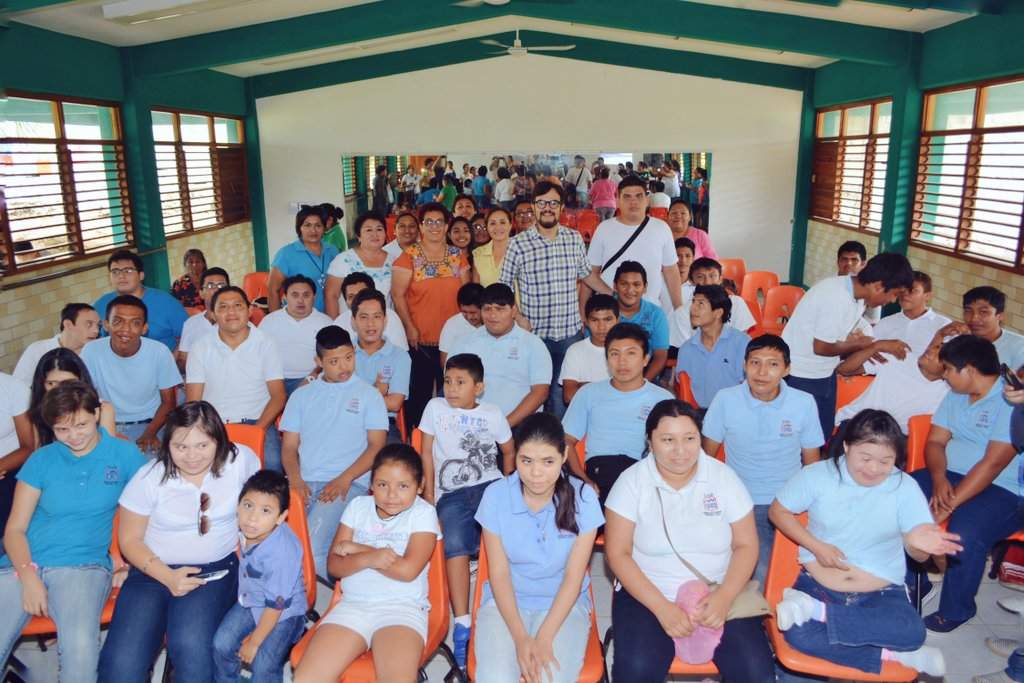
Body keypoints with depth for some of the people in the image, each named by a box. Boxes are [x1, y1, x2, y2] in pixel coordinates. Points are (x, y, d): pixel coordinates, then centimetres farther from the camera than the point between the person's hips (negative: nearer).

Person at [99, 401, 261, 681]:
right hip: (155, 570, 1)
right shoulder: (149, 478, -7)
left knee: (191, 645, -30)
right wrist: (168, 576, -14)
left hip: (216, 569, -1)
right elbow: (130, 539, 1)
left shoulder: (240, 460, -6)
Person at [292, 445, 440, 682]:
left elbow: (407, 570, -13)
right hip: (353, 605, 4)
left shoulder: (423, 513, -1)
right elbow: (334, 566, 6)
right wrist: (368, 558, -16)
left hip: (402, 608, -4)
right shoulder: (358, 506, 11)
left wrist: (356, 549, -4)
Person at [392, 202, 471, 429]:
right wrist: (409, 327, -10)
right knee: (419, 393, 6)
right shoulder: (409, 256, -3)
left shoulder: (457, 256, 6)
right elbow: (397, 294, -6)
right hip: (420, 339, -3)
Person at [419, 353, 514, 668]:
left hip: (490, 485, 0)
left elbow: (508, 452, 22)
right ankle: (462, 623, -23)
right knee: (454, 545, -25)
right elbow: (427, 452, 11)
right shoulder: (435, 408, 9)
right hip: (452, 493, 0)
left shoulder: (493, 414, 10)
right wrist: (429, 492, 6)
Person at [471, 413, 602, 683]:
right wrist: (520, 637, -16)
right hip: (506, 601, 1)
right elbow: (499, 573, -7)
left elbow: (573, 576, -10)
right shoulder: (496, 495, -12)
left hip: (564, 604, 0)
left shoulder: (582, 497, -13)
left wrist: (545, 638, -17)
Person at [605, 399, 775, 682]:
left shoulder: (723, 477, -2)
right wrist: (661, 607, -17)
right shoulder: (632, 481, -7)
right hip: (647, 594, -2)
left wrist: (724, 596, -16)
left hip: (718, 593, 2)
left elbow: (746, 545, 1)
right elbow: (618, 554, -7)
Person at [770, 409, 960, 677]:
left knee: (912, 632, -31)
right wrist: (817, 547, -12)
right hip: (818, 584, -1)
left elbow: (918, 553, -9)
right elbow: (778, 510, 1)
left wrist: (918, 543, -36)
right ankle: (893, 655, -16)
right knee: (798, 635, -29)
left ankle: (816, 610, -18)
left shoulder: (905, 487, -7)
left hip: (881, 593, 1)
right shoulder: (817, 474, -9)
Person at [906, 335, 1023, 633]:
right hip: (951, 475, 8)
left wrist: (950, 504, -26)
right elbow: (935, 442, 5)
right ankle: (912, 583, 7)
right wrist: (939, 479, -15)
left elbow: (992, 464, -24)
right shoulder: (955, 396, 8)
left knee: (965, 531, -33)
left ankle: (955, 610, -6)